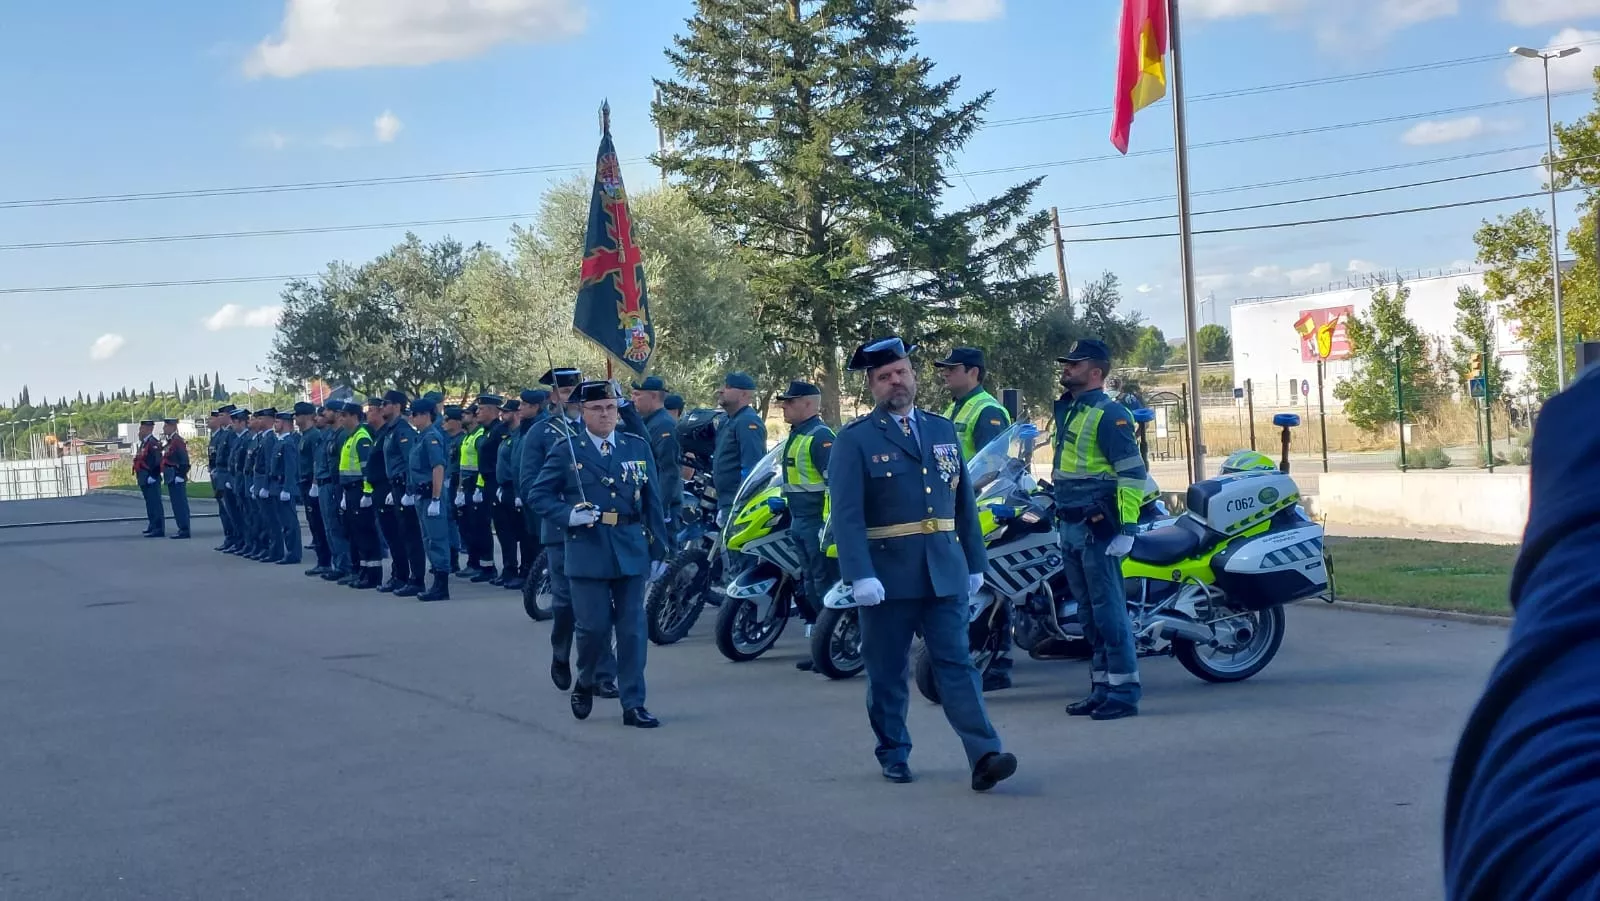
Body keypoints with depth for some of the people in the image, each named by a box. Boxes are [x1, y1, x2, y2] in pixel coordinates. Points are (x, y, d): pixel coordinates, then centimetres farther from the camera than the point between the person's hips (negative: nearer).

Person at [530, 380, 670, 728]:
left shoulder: (638, 447, 9)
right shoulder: (566, 451, 1)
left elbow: (652, 502, 10)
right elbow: (539, 495, 3)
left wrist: (658, 550, 8)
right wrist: (569, 514, -14)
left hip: (631, 551, 2)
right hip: (587, 552, -2)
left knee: (633, 630, 2)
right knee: (594, 627, -2)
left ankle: (633, 704, 9)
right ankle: (585, 683, 27)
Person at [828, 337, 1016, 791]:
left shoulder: (944, 430, 13)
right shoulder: (854, 440, -3)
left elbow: (964, 502, 16)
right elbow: (847, 515, -11)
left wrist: (975, 562, 14)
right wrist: (860, 575, -21)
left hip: (944, 573, 3)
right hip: (887, 576, -3)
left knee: (956, 663, -4)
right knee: (887, 672, 7)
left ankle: (984, 755, -11)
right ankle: (893, 754, 21)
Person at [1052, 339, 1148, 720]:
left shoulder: (1109, 414, -11)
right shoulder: (1067, 410, 17)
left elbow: (1133, 472, -17)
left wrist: (1127, 528, -21)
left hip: (1099, 528, -10)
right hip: (1070, 527, 10)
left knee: (1109, 609, -7)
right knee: (1089, 612, 13)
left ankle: (1124, 692, -3)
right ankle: (1101, 688, 20)